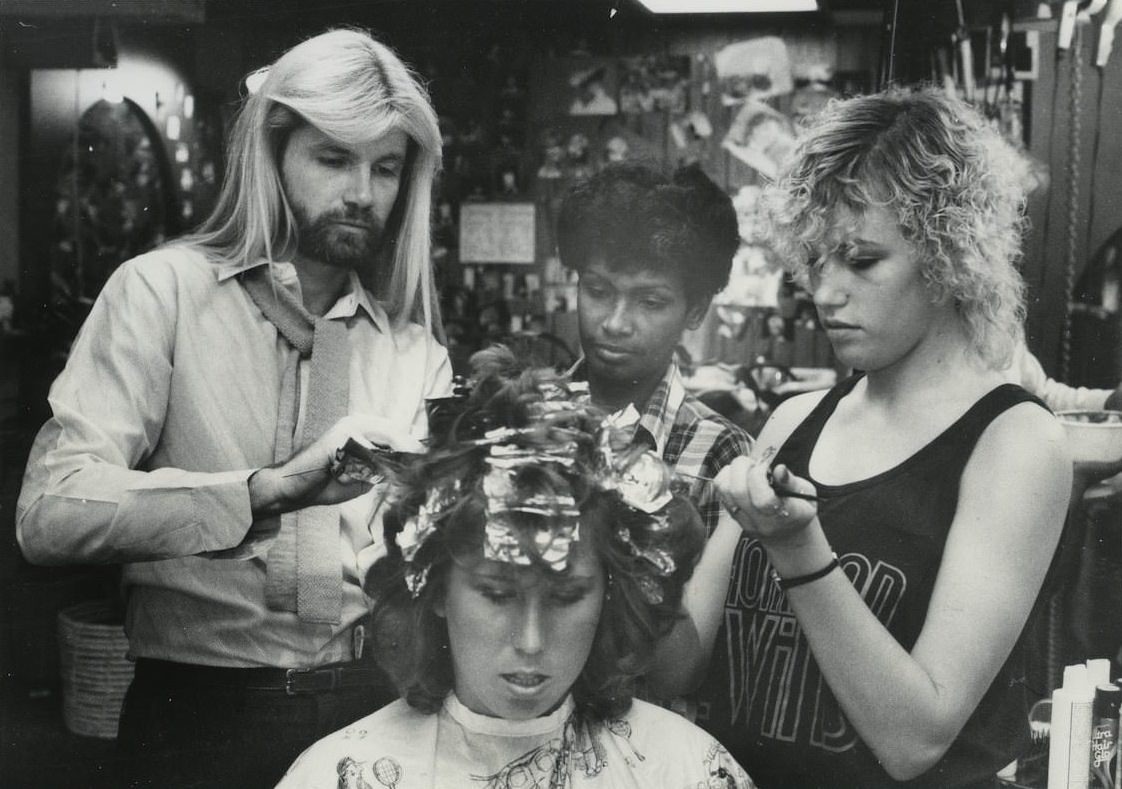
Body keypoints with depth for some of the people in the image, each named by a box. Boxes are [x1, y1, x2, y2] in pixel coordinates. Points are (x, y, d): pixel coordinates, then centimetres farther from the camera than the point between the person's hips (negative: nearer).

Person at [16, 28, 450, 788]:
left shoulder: (414, 347, 6)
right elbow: (51, 511, -18)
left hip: (370, 702, 3)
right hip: (202, 706, -3)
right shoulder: (161, 290, -6)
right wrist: (266, 491, -29)